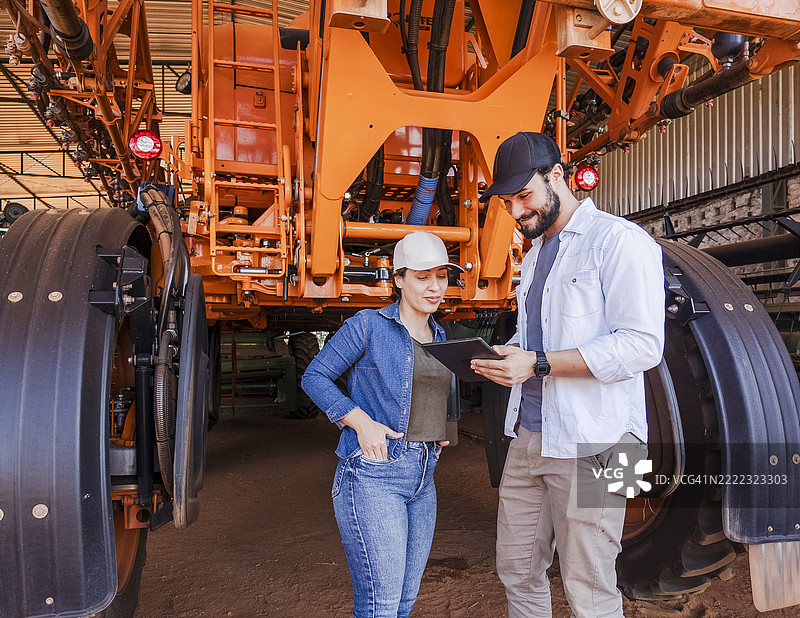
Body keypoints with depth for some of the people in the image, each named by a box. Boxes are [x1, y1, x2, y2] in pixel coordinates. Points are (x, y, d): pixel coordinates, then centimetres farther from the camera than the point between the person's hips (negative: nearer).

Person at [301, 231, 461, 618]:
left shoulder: (439, 337, 13)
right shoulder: (368, 326, -7)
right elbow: (315, 377, -5)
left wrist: (437, 431, 9)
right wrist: (361, 422, -15)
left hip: (423, 477, 7)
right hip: (373, 474, -7)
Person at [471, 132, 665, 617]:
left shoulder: (619, 240, -8)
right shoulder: (535, 255, 19)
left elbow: (642, 345, -18)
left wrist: (538, 363, -22)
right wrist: (507, 356, 0)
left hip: (589, 443, -8)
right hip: (528, 436, 8)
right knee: (517, 572, 17)